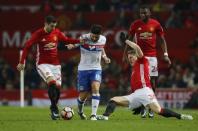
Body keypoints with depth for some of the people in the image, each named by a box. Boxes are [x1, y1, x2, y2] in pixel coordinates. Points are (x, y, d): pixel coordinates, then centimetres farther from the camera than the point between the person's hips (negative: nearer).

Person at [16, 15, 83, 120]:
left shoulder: (57, 32, 2)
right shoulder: (38, 34, -10)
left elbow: (66, 40, 16)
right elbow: (27, 46, -6)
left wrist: (79, 41, 1)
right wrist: (22, 62, -8)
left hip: (55, 63, 5)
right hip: (43, 64, -5)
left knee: (58, 86, -2)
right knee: (52, 82, -25)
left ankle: (54, 109, 17)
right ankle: (54, 108, -17)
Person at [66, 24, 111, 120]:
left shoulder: (103, 39, -1)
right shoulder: (84, 38, -14)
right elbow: (74, 44, -18)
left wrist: (105, 57, 2)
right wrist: (71, 46, -42)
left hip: (96, 69, 2)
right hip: (83, 69, -2)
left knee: (95, 88, -23)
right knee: (83, 96, 1)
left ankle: (93, 115, -23)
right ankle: (80, 111, 35)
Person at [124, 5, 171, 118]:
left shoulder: (156, 24, -1)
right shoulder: (135, 24, 1)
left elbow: (162, 39, 5)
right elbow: (130, 40, 10)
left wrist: (165, 54, -4)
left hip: (152, 56, 0)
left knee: (152, 81, -3)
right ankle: (143, 107, 1)